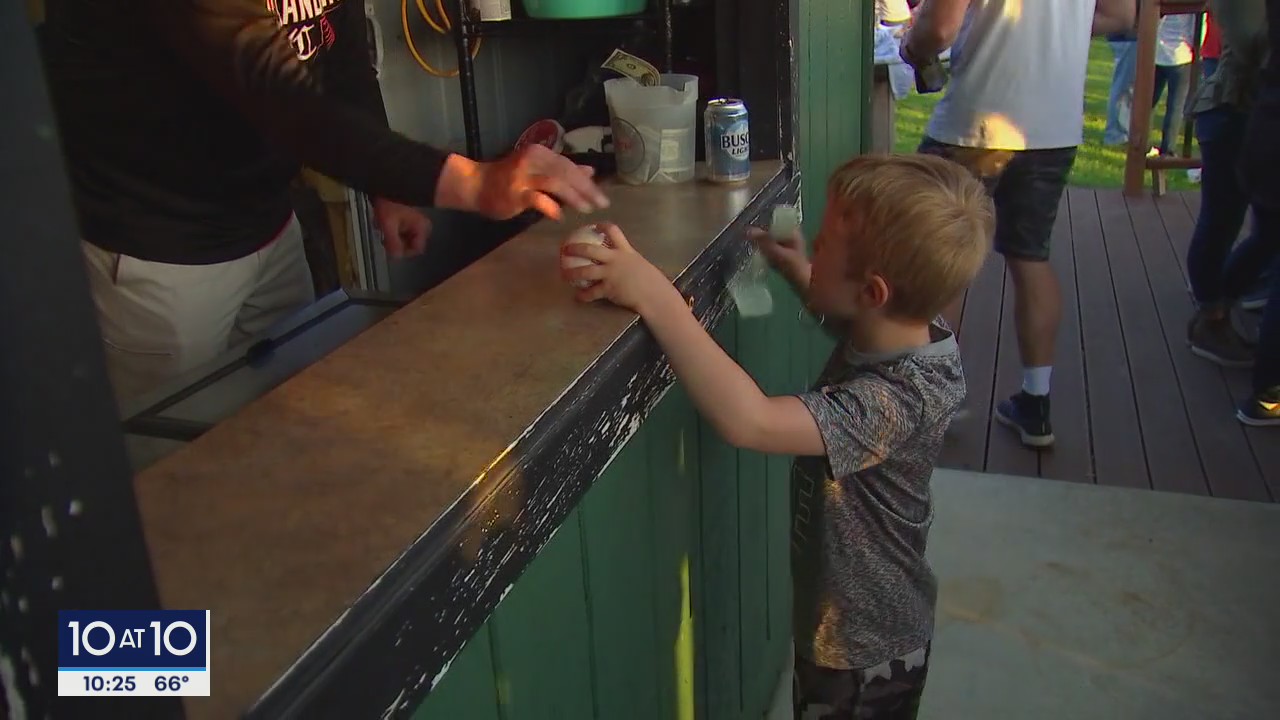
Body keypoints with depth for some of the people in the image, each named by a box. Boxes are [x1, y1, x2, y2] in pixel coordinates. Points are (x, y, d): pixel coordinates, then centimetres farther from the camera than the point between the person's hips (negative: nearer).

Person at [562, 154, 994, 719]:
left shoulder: (895, 401, -36)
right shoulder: (906, 333, -10)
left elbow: (749, 420, -48)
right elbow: (848, 320, 15)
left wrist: (654, 295, -47)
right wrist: (796, 270, 1)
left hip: (863, 655, -8)